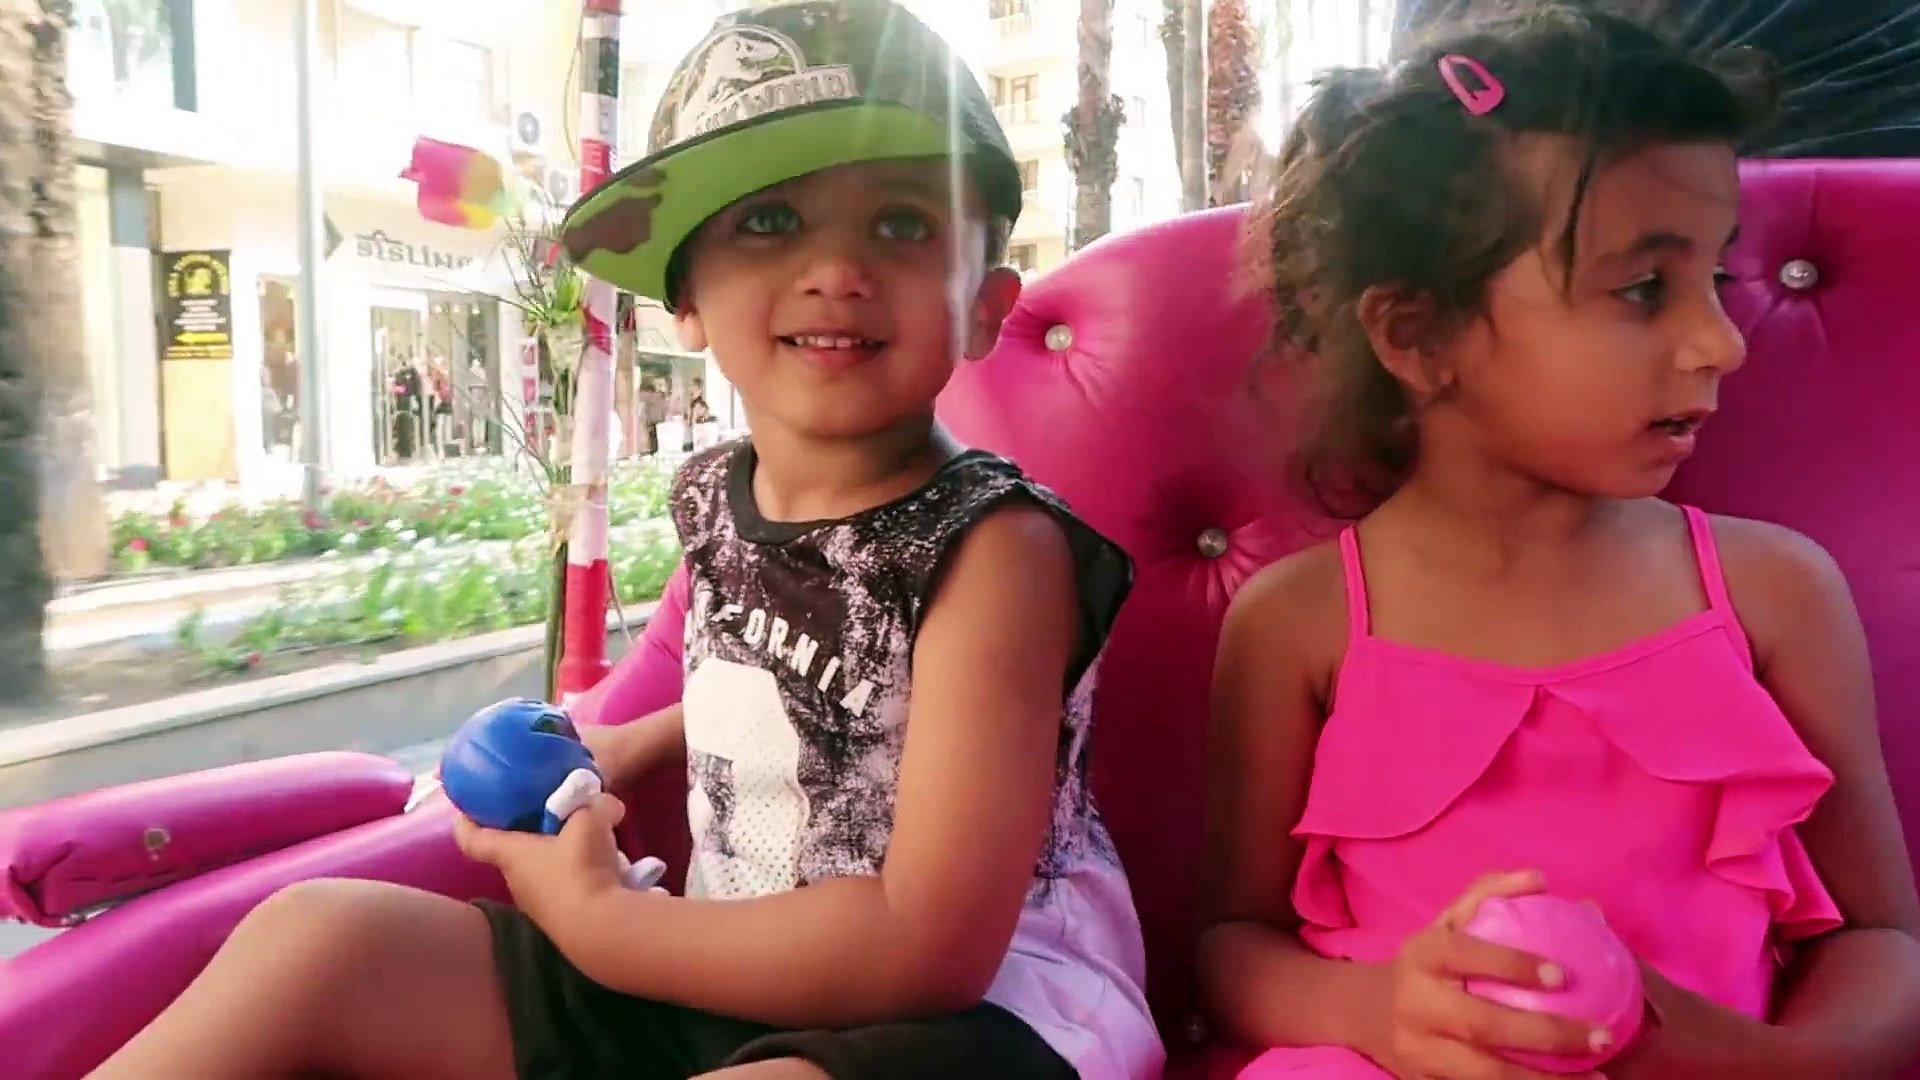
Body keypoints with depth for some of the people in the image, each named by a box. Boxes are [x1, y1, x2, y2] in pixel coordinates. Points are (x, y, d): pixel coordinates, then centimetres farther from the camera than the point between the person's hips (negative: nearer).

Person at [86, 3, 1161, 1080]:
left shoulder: (997, 547, -20)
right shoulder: (715, 498, 2)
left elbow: (928, 951, -24)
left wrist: (597, 919, -16)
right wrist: (628, 747, 11)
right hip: (717, 976, 7)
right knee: (316, 938, -2)